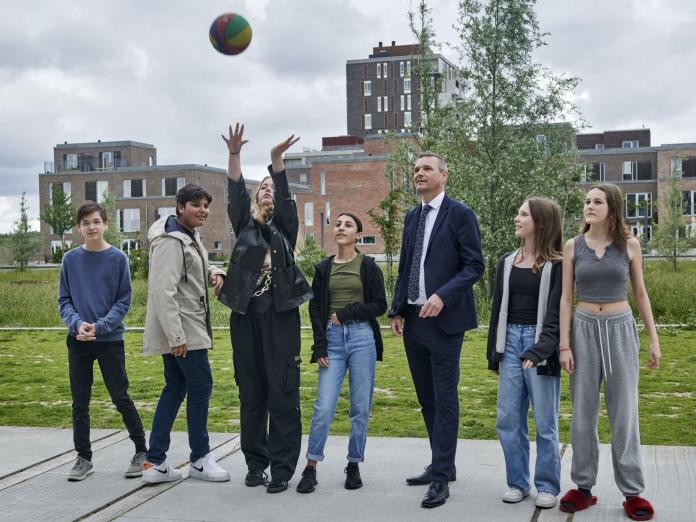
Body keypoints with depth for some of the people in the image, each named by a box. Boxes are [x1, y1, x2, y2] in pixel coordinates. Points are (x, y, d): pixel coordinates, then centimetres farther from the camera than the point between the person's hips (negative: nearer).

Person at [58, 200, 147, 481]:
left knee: (120, 398, 1)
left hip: (110, 339, -3)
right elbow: (64, 300, 5)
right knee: (80, 402, 7)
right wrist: (77, 324, -14)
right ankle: (84, 458, 18)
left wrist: (99, 326, -15)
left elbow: (124, 301, -3)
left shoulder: (118, 258, -3)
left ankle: (141, 450, 16)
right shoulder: (70, 260, 3)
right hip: (78, 342, 3)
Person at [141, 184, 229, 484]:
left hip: (183, 329, 10)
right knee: (201, 386, -2)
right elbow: (163, 291, -23)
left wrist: (214, 273, 7)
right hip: (180, 328, -10)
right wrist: (176, 336, -26)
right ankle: (200, 459, 11)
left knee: (175, 389, 11)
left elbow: (197, 268, 31)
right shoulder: (170, 242, -17)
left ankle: (155, 463, 14)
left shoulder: (190, 237, 14)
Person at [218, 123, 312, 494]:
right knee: (250, 393, 6)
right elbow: (235, 194, -3)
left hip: (280, 315, -2)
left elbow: (285, 195, -8)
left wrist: (277, 159, -23)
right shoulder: (245, 225, 13)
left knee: (283, 393, -3)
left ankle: (282, 468, 2)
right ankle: (255, 463, 16)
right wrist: (234, 155, -17)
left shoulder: (285, 226, 10)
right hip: (246, 315, 2)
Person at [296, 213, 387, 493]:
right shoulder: (323, 268, 10)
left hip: (362, 337, -1)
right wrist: (319, 347, -1)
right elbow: (315, 309, 8)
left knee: (360, 407, 3)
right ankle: (311, 467, 3)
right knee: (323, 406, -6)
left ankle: (354, 465, 16)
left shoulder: (368, 266, 4)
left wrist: (347, 313, -8)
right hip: (332, 339, 1)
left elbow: (380, 305, 0)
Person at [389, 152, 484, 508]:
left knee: (444, 399, -3)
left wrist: (442, 296, -21)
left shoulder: (459, 214, -5)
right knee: (426, 398, 13)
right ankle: (441, 465, 25)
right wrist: (397, 310, 10)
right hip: (413, 319, 7)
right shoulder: (412, 217, 15)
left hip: (443, 319, -7)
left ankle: (441, 477, 2)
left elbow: (474, 266, -10)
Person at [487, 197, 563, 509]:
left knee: (545, 421, 2)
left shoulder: (557, 266, -5)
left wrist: (541, 349, -24)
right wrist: (493, 354, 13)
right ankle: (517, 483, 18)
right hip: (510, 342, 5)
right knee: (508, 419, 6)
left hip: (540, 346, -5)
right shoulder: (507, 263, 12)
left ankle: (547, 486, 14)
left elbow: (556, 314, -11)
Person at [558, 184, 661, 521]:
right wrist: (564, 345, -4)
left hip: (621, 329, -1)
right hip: (585, 329, 1)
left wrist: (654, 338, 4)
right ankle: (584, 487, 14)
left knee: (624, 411, 1)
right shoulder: (573, 246, 1)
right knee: (583, 411, 4)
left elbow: (640, 294, 7)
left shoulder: (629, 245, 1)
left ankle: (632, 492, 8)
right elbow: (566, 298, 1)